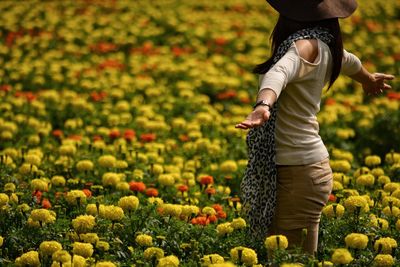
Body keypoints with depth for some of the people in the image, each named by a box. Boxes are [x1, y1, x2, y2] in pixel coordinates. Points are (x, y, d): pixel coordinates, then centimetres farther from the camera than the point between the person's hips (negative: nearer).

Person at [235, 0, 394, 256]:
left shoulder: (307, 44, -15)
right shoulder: (324, 43, 11)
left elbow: (280, 72, -36)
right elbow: (347, 61, 35)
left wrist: (264, 104, -56)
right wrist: (368, 79, 56)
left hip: (297, 173, -9)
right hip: (306, 164, 9)